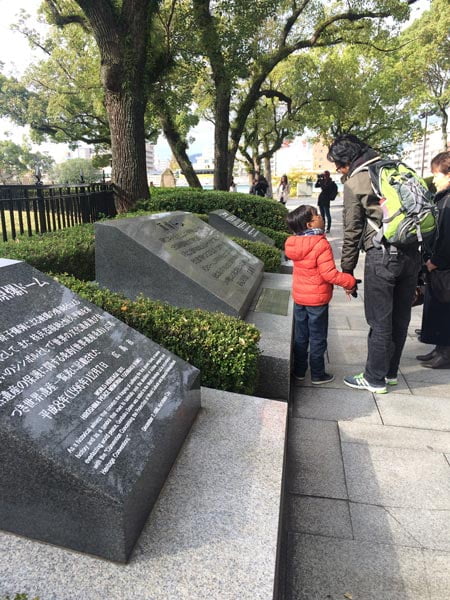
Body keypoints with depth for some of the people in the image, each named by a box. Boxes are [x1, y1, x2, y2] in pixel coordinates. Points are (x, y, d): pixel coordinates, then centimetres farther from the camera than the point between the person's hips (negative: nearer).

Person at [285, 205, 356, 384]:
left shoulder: (293, 243, -2)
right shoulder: (321, 244, -23)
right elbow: (329, 274, -24)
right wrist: (350, 281, -11)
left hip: (299, 297, 6)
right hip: (317, 300, -6)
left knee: (300, 336, 17)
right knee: (317, 339, 9)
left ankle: (299, 371, 28)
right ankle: (317, 375, 20)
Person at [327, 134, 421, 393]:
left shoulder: (355, 181, -3)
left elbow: (353, 230, -4)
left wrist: (347, 269, 4)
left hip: (382, 256, -7)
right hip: (412, 252, 7)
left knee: (380, 320, 3)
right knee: (400, 317, 15)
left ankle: (375, 379, 15)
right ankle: (391, 372, 30)